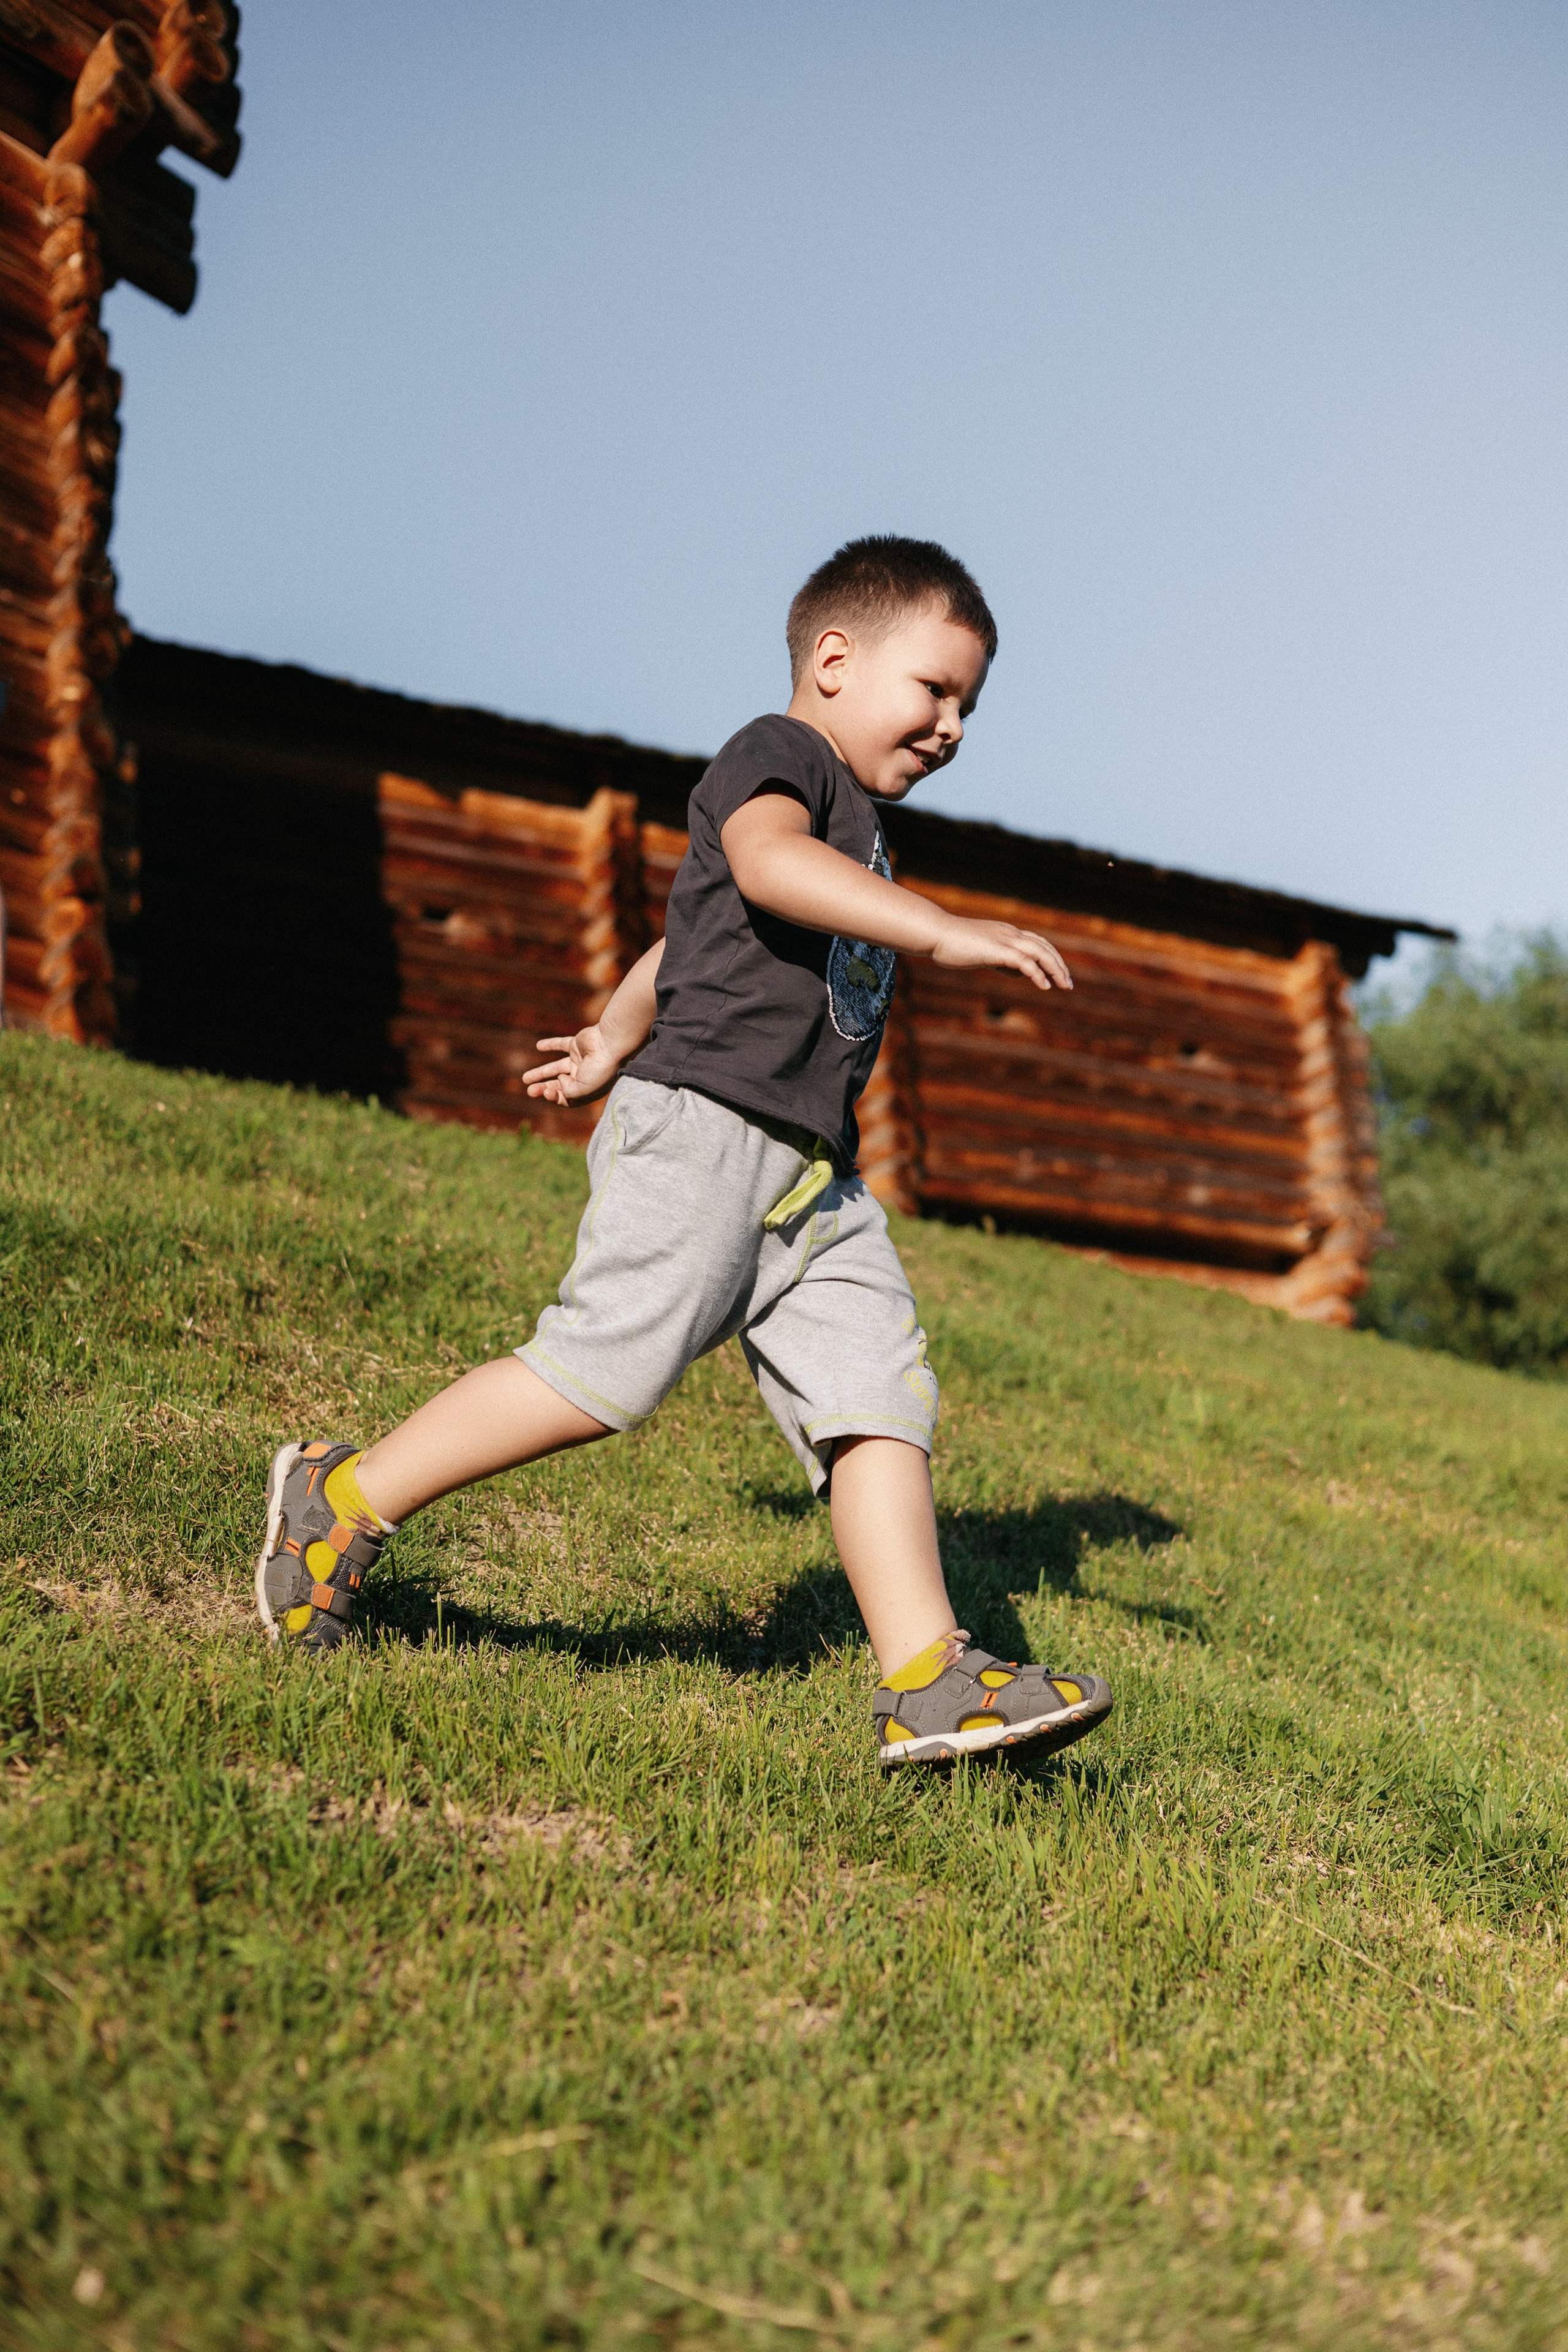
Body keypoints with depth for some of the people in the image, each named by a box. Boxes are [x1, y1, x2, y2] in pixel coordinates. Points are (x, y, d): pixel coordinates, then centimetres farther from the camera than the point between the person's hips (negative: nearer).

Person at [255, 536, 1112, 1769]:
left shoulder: (854, 831, 29)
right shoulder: (775, 756, -1)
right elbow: (767, 860, -26)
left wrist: (610, 1042, 53)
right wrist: (943, 929, -34)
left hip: (815, 1172, 9)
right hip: (703, 1123, -9)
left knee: (881, 1396, -4)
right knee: (610, 1366, -14)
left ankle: (928, 1683, -10)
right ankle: (345, 1498, 2)